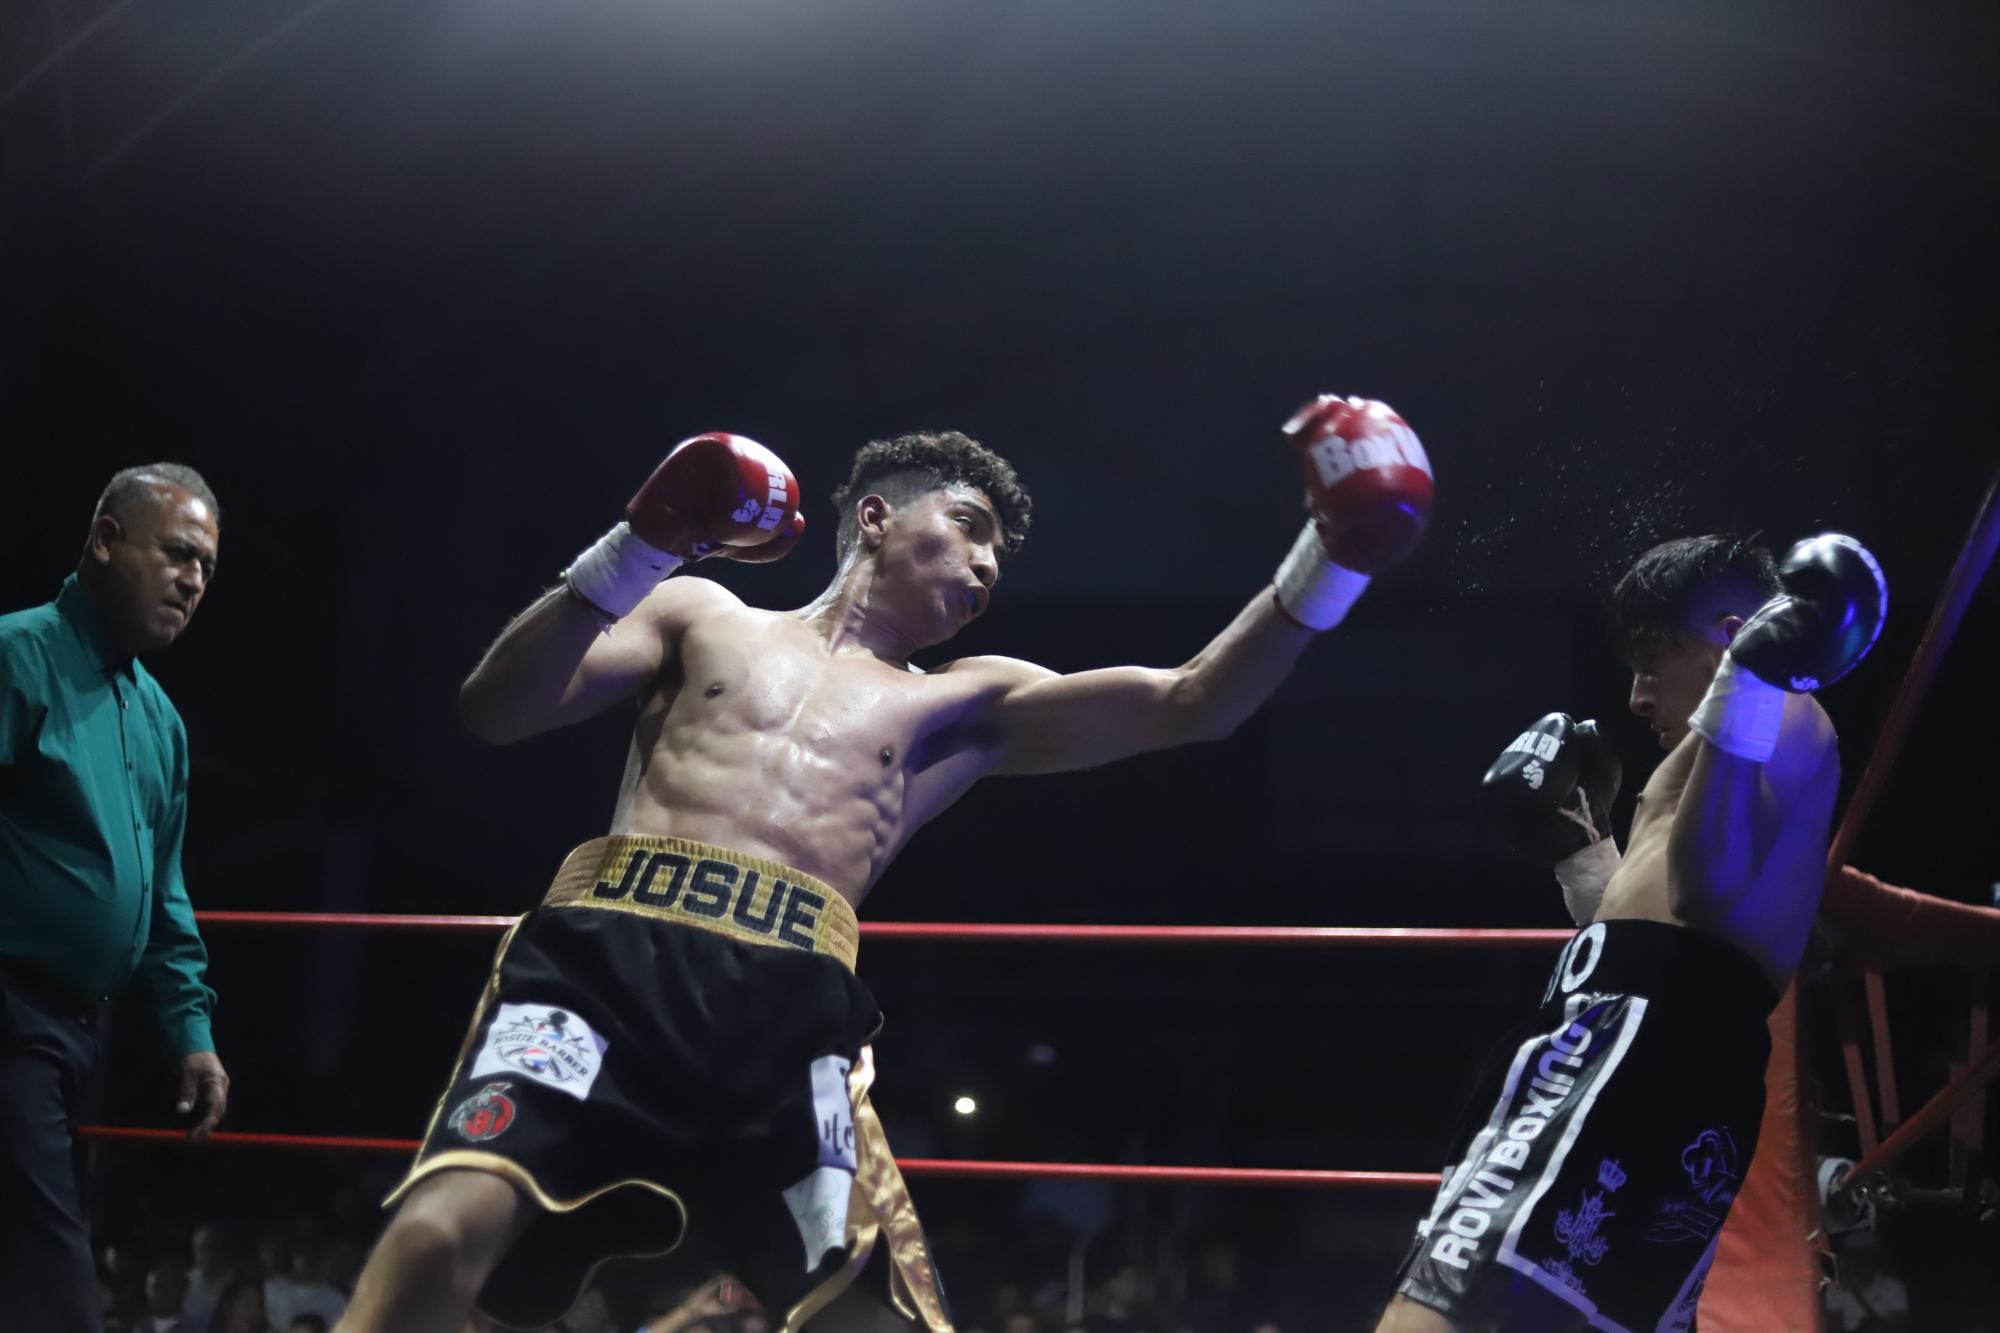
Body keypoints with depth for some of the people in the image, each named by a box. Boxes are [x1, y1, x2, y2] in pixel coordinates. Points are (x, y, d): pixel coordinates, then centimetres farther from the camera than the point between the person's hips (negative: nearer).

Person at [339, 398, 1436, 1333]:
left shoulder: (962, 709, 27)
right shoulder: (701, 618, 24)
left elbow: (1191, 706, 17)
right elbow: (496, 709, 11)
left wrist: (1333, 556, 4)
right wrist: (640, 549, -1)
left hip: (789, 1009, 2)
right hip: (613, 956, -2)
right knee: (446, 1228, -27)